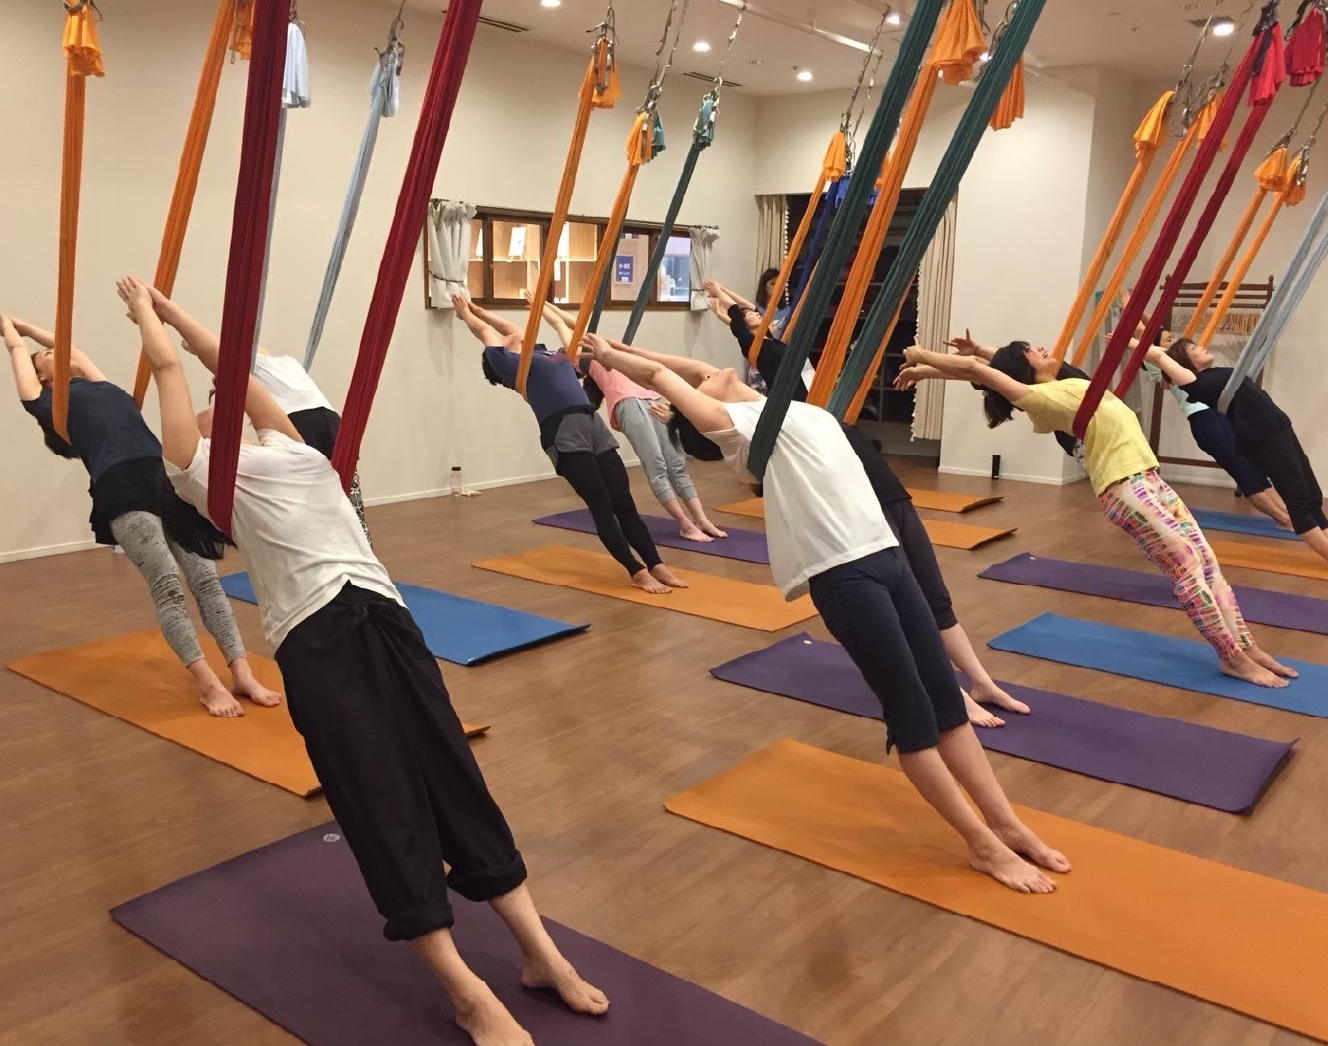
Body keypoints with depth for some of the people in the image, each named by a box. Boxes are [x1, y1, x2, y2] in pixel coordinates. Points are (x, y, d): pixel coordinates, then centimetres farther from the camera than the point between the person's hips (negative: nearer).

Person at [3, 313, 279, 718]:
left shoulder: (100, 385, 33)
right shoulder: (49, 404, 19)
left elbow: (73, 350, 46)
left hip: (167, 478, 5)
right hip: (121, 490, -5)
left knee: (205, 579, -6)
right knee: (167, 587, -16)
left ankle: (242, 675, -9)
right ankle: (208, 683, -16)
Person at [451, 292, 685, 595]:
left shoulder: (543, 354, 29)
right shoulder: (510, 365, 9)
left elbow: (510, 328, 42)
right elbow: (485, 332, 24)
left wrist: (475, 308, 55)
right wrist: (466, 312, 41)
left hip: (594, 425, 7)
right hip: (563, 434, -7)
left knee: (624, 503, 1)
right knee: (602, 506, -9)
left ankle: (658, 566, 1)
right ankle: (638, 572, -7)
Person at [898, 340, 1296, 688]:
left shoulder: (1060, 389, 16)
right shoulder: (1040, 396, -9)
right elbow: (975, 369, -12)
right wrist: (922, 358, -7)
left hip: (1147, 479, 9)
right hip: (1127, 489, -9)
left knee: (1206, 562, 9)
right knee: (1189, 567, -8)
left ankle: (1245, 647, 16)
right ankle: (1233, 656, 3)